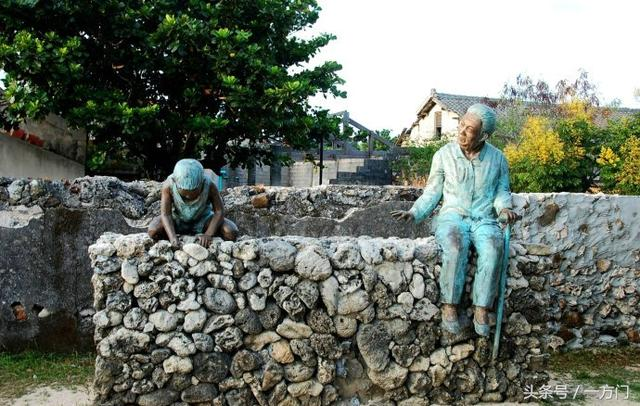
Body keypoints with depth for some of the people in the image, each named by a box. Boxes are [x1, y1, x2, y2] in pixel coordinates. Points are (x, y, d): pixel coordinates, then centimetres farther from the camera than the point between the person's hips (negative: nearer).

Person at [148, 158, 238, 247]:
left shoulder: (209, 185, -29)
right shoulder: (169, 186, -28)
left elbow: (219, 211, -25)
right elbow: (165, 214, -28)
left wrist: (208, 234, -38)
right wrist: (173, 237, -45)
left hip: (203, 220, 0)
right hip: (178, 220, 0)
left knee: (231, 233, -25)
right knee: (153, 231, -29)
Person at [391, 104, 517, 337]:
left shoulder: (497, 158, 7)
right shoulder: (444, 155, 3)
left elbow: (502, 190, 16)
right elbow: (432, 193, 8)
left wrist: (503, 208, -6)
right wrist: (414, 214, -6)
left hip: (484, 220, 1)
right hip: (452, 216, -1)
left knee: (493, 248, -34)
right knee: (456, 246, -37)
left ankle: (481, 309, -27)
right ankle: (449, 305, -24)